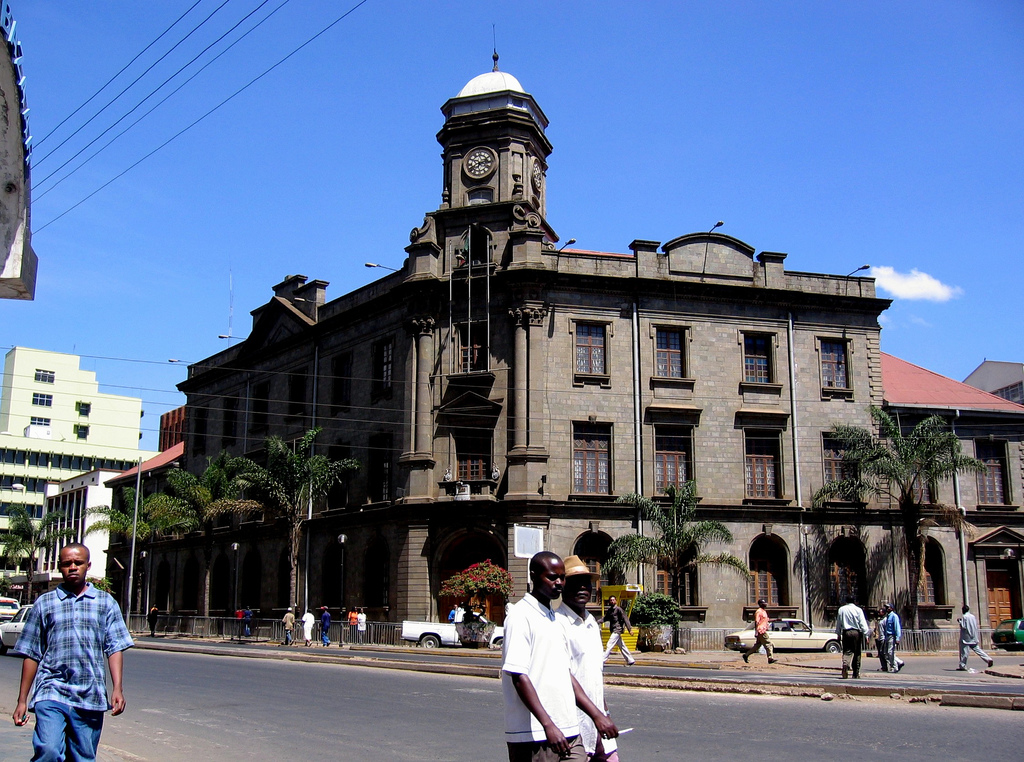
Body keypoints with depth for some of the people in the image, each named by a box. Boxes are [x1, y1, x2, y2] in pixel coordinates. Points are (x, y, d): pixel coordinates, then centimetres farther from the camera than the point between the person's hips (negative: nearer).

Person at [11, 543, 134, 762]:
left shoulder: (106, 603, 11)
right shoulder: (44, 603, 11)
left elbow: (115, 648, 5)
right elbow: (31, 655, 10)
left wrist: (117, 688, -7)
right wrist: (22, 700, 7)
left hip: (90, 698, 1)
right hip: (51, 694, -1)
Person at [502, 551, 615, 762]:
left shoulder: (555, 620, 17)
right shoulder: (520, 616, -9)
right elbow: (519, 676, -16)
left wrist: (597, 715, 13)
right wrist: (548, 725, -22)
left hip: (568, 733, 7)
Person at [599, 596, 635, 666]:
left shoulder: (618, 609, -10)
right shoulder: (609, 610, 14)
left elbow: (625, 619, -13)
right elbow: (605, 618, 13)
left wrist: (630, 629, -17)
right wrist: (597, 621, -4)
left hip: (617, 630, -9)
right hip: (613, 631, 9)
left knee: (609, 645, -11)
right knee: (622, 646, 13)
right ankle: (630, 660, 21)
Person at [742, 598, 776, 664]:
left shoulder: (764, 611, 19)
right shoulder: (759, 612, -12)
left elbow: (767, 620, 30)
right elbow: (756, 622, -18)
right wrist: (756, 631, -24)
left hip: (763, 631, 10)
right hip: (761, 632, -10)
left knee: (757, 645, 12)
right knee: (768, 644, -7)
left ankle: (746, 655, 16)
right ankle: (770, 658, -3)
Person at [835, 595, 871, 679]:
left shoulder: (841, 609, 8)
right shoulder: (858, 610, -2)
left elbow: (838, 623, 14)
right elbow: (863, 623, -5)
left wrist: (838, 634, 23)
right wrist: (866, 635, -2)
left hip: (846, 632, 2)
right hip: (856, 632, -2)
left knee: (846, 651, 1)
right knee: (857, 653, 7)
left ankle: (845, 664, -29)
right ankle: (856, 674, 10)